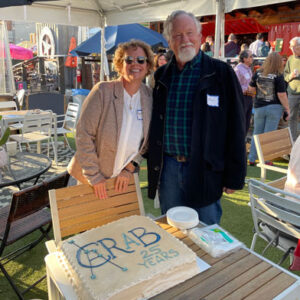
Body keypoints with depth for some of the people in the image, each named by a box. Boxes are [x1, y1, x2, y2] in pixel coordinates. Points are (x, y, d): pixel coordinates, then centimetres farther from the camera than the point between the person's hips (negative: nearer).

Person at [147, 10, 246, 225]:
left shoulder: (221, 73, -4)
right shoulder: (161, 76, 8)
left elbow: (236, 127, -5)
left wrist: (234, 175, -7)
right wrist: (153, 161, 11)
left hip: (204, 168, -3)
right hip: (167, 167, 4)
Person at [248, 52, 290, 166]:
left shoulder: (258, 73, -2)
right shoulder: (278, 76, -12)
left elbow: (251, 89, 7)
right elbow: (282, 95, -12)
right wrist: (287, 109, -5)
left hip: (259, 107, 3)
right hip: (274, 107, -3)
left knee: (257, 133, 13)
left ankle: (252, 159, 16)